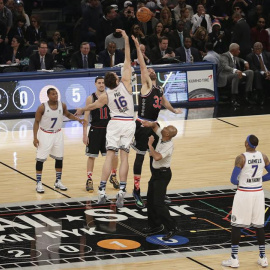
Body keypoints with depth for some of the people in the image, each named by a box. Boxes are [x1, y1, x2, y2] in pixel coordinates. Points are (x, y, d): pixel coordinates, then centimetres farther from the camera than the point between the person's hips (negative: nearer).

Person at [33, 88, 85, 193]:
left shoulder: (62, 105, -6)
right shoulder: (42, 107, -17)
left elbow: (68, 115, 13)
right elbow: (36, 122, -11)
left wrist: (78, 119, -3)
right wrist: (35, 137, -16)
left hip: (57, 134, 4)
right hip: (45, 134, -4)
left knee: (59, 158, 8)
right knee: (40, 159, -4)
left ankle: (58, 182, 21)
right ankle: (38, 183, 3)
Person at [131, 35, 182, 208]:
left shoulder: (159, 89, 14)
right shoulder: (146, 85, -6)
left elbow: (164, 102, 32)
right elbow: (142, 66, -16)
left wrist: (174, 110, 39)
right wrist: (138, 48, -22)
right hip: (143, 125, -7)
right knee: (140, 157, -3)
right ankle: (137, 191, 2)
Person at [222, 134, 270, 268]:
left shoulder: (241, 158, -16)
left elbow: (233, 180, -16)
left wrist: (240, 182, 5)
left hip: (244, 193, -5)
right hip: (258, 193, 5)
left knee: (236, 225, 5)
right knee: (259, 225, 14)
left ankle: (234, 259, 6)